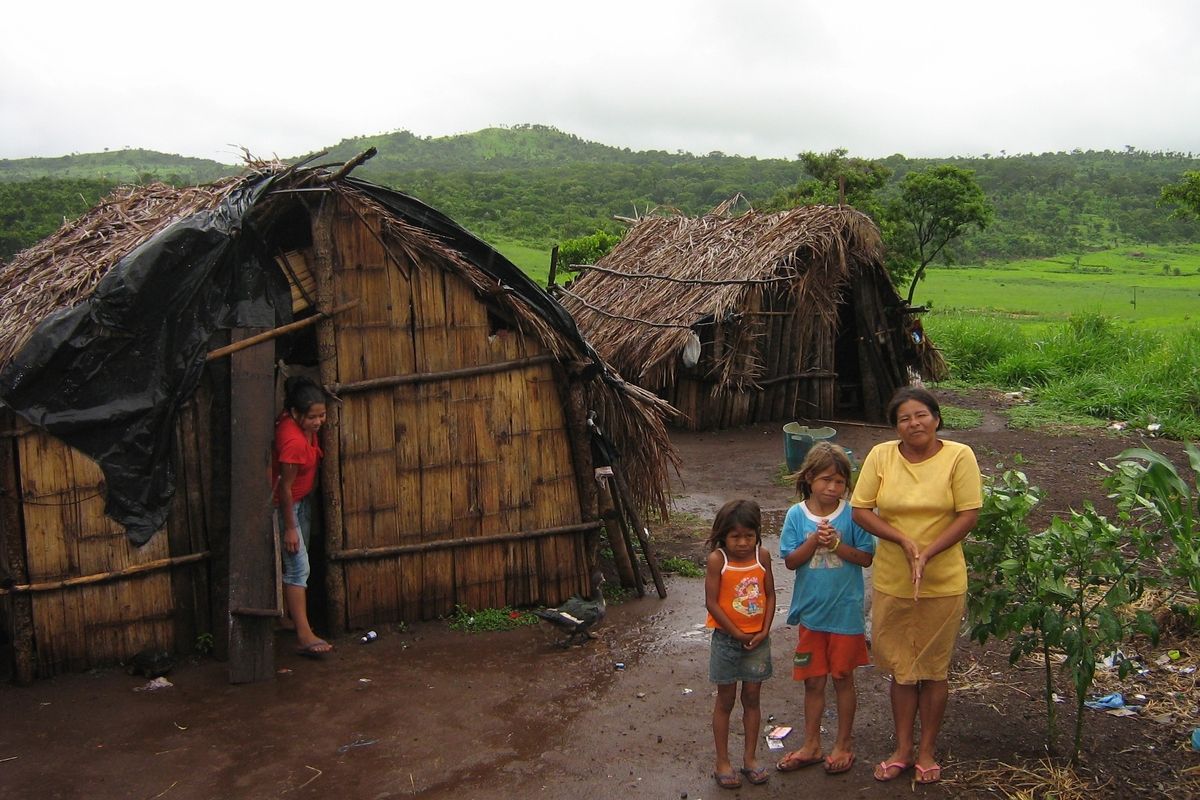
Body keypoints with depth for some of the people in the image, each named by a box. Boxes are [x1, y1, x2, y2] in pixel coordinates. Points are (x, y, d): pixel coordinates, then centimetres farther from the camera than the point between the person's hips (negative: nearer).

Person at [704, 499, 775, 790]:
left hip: (758, 639, 3)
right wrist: (738, 634, -13)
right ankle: (722, 762, 19)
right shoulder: (717, 559, -16)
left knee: (752, 698, 13)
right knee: (725, 701, 8)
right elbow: (712, 603, -15)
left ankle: (750, 757, 27)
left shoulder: (762, 556, -5)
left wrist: (764, 631, -8)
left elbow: (770, 595, 2)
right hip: (727, 639, -3)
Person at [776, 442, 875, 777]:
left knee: (842, 679, 12)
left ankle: (844, 744, 29)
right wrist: (814, 541, -21)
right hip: (810, 611, 2)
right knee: (813, 681, 14)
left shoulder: (852, 514, -9)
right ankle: (811, 745, 29)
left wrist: (837, 544, -21)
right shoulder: (796, 515, -5)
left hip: (845, 611, -2)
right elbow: (790, 561, -6)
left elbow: (866, 557, -7)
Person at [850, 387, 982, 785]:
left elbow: (968, 516, -12)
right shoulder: (880, 456, -5)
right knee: (901, 668, 14)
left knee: (933, 669, 12)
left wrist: (926, 554, -20)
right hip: (891, 583, 2)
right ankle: (902, 748, 30)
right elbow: (860, 510, -5)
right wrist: (904, 542, -17)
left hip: (943, 583, -2)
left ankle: (927, 749, 29)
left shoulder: (959, 456, -10)